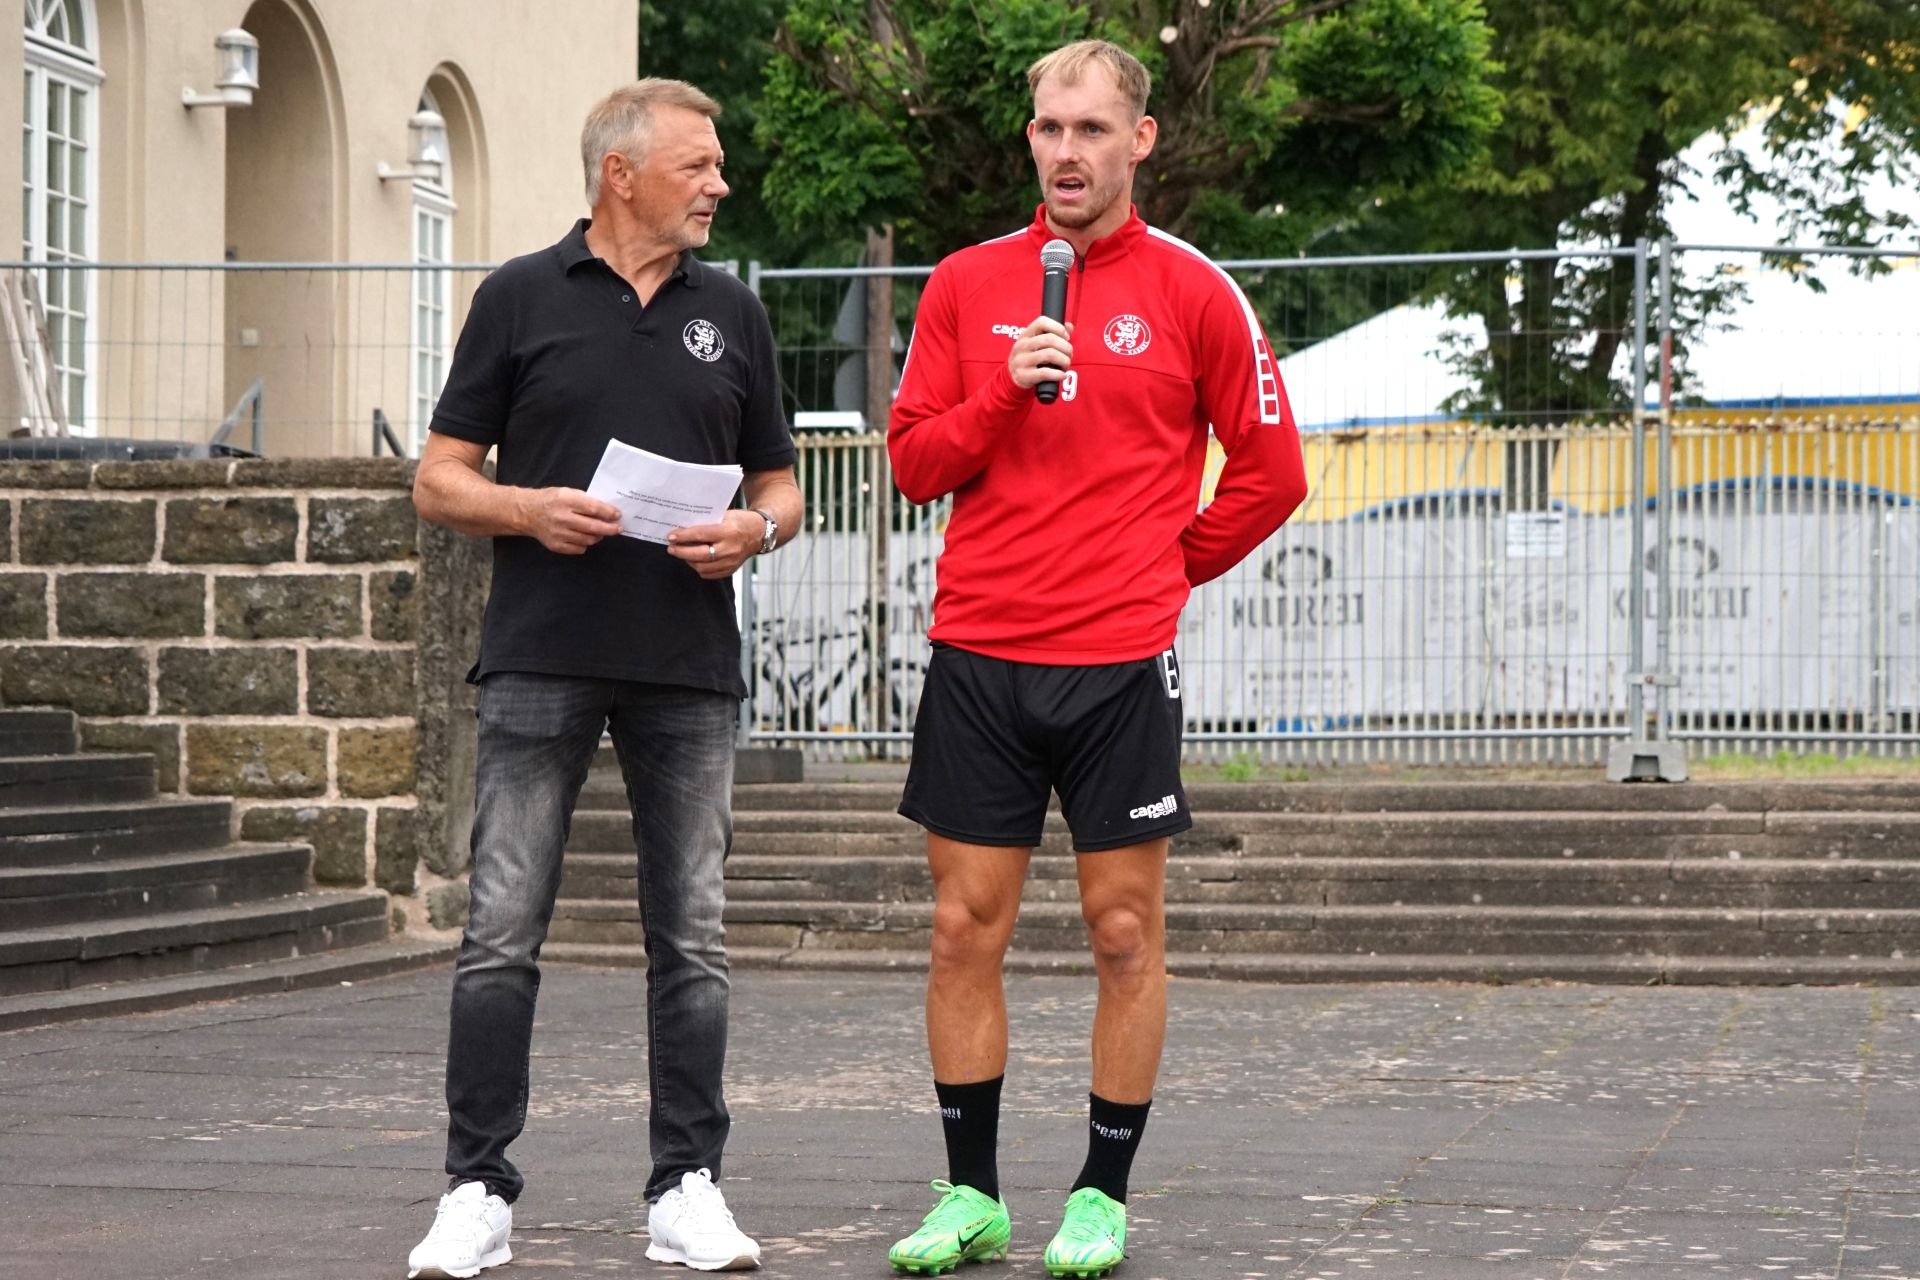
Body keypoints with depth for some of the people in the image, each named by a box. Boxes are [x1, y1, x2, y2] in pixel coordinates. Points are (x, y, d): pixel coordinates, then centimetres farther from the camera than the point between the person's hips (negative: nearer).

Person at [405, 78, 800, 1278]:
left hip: (691, 669, 3)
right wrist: (528, 509, -13)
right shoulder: (521, 298, 5)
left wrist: (754, 530, -6)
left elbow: (781, 486, 16)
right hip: (542, 662, -2)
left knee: (692, 941, 4)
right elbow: (440, 478, 6)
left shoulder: (731, 312, 12)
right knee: (503, 933, -4)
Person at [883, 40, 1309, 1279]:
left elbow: (1271, 473, 6)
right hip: (978, 655, 2)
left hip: (1122, 663, -2)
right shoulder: (967, 283, 8)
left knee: (1126, 932, 2)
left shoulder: (1193, 292, 1)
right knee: (965, 928, 3)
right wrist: (1003, 394, -9)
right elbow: (914, 459, 7)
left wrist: (1166, 566, 5)